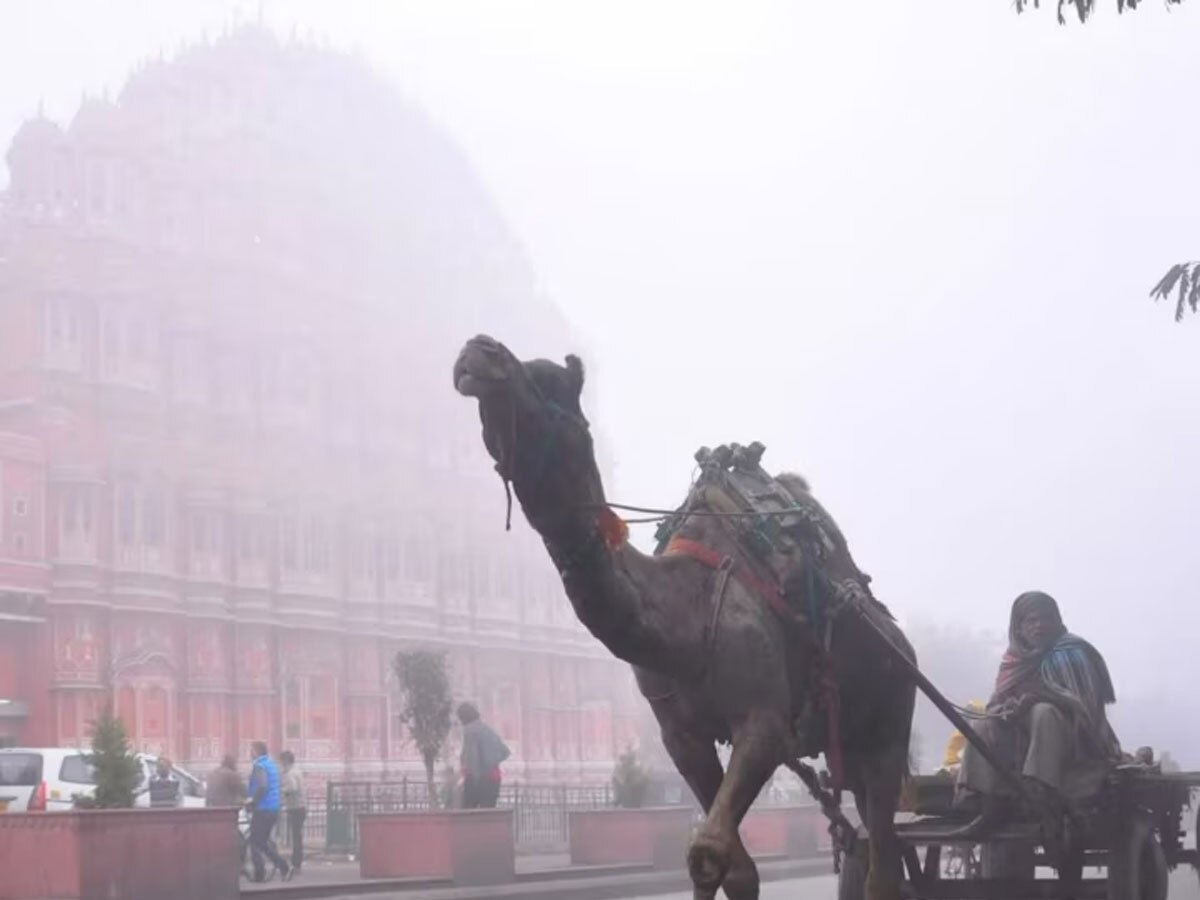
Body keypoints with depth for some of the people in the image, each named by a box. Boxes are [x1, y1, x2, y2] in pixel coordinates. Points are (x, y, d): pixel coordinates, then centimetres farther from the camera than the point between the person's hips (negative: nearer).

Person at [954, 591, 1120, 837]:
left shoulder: (1072, 653, -5)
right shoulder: (1015, 658, 10)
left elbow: (1083, 703, -15)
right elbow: (996, 704, 8)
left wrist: (1037, 697, -26)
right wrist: (1008, 708, -17)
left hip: (1073, 738, -5)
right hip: (1022, 738, 5)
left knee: (1043, 713, -35)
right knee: (985, 729, -19)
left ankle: (1039, 795, -51)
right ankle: (992, 807, -31)